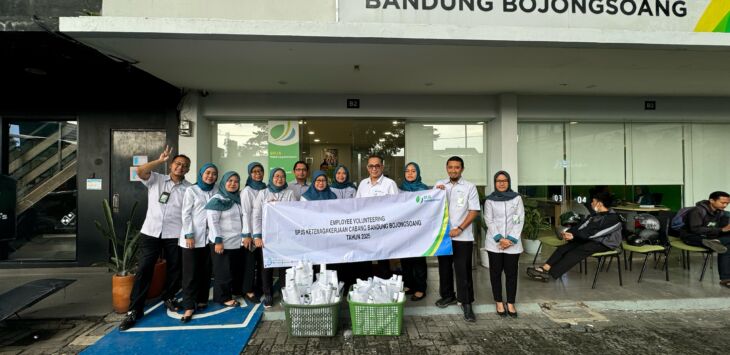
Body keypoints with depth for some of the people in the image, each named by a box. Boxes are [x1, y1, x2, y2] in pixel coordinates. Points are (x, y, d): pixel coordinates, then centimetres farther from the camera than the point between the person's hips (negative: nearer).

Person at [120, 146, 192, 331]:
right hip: (151, 232, -1)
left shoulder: (189, 189, 4)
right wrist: (160, 160, -16)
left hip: (175, 235, 1)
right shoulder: (156, 179, 5)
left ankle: (168, 297, 35)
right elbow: (140, 171, -13)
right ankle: (134, 310, 7)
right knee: (143, 269, -1)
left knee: (175, 269, 11)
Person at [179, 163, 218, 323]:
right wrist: (189, 235, -12)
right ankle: (189, 306, 2)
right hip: (192, 236, -3)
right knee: (190, 272, -2)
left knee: (205, 271, 9)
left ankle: (201, 300, 21)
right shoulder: (191, 191, -1)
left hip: (208, 237, 4)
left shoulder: (215, 193, 8)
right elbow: (186, 214, -5)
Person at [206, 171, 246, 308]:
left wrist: (246, 234, 0)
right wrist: (218, 241, -17)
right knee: (223, 271, 5)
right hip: (222, 242, -6)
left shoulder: (239, 198, 9)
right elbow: (212, 222, -13)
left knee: (234, 270, 12)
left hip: (236, 242, 6)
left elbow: (244, 216, 9)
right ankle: (223, 297, 18)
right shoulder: (216, 200, -9)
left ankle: (230, 293, 26)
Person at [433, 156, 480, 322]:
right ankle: (448, 295, 32)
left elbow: (474, 211, -5)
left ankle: (466, 303, 12)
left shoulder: (470, 187, -2)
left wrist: (459, 229, -12)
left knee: (463, 270, 0)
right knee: (444, 267, 14)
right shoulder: (439, 184, 7)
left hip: (463, 237, -3)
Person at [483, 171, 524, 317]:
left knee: (511, 273, 5)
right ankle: (499, 302, 19)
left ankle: (511, 303, 17)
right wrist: (499, 239, -14)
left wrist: (511, 239, -11)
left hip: (513, 243, 0)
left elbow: (520, 220, -1)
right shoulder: (489, 200, 2)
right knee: (496, 272, 6)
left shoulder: (517, 198, 3)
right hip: (494, 243, 0)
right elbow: (489, 221, -3)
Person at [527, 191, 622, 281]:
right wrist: (568, 233, -16)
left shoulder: (613, 218, -13)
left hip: (604, 244, -8)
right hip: (590, 240, 8)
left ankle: (550, 274, -38)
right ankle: (545, 268, -30)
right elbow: (582, 226, 2)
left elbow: (596, 233, -22)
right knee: (564, 248, -15)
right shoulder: (596, 215, 13)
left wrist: (574, 236, -26)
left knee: (577, 251, -30)